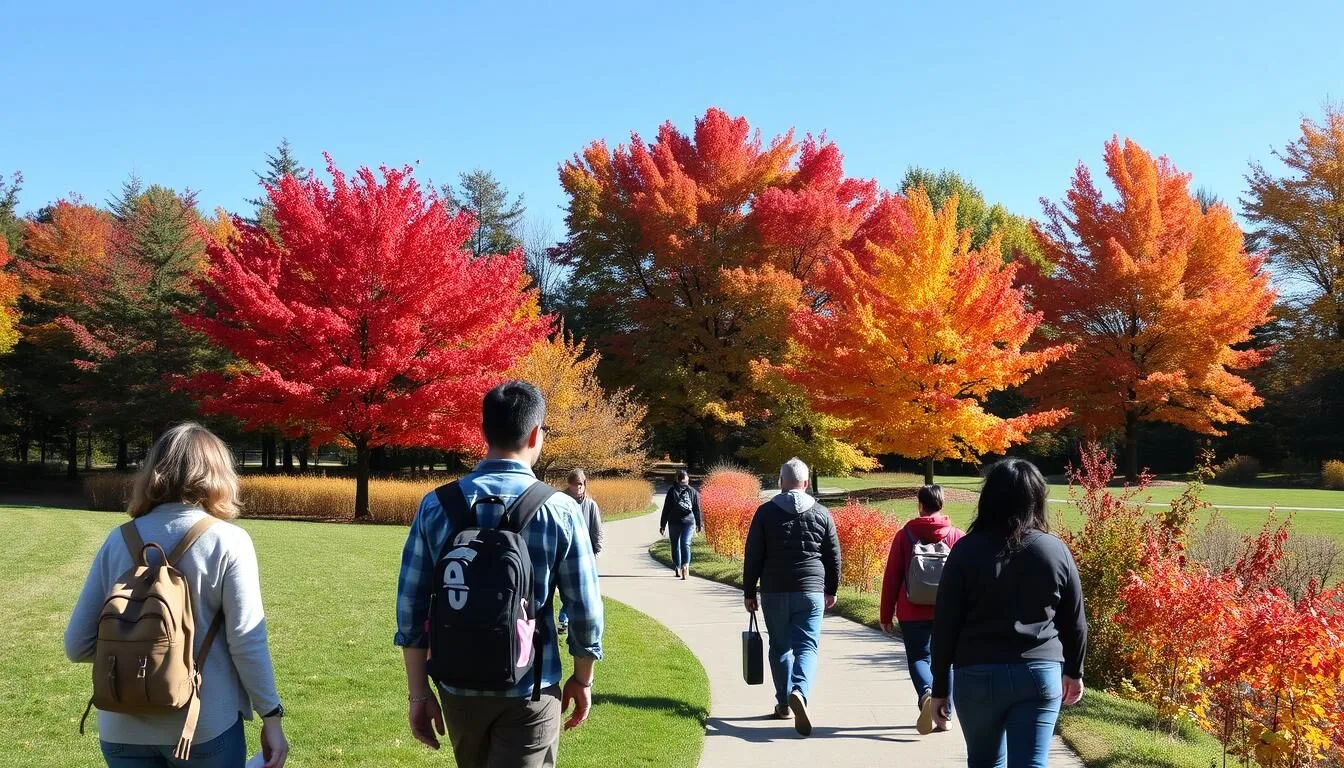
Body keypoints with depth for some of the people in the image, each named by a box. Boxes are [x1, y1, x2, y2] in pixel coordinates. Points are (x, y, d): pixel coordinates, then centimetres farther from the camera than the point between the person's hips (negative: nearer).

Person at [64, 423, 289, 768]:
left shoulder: (119, 541, 0)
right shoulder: (228, 541, -9)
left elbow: (78, 645, 1)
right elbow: (247, 642, -12)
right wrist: (271, 716, -4)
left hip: (124, 729, 3)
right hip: (204, 726, -2)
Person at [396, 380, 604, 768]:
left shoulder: (436, 506, -5)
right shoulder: (561, 510, -11)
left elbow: (411, 606, -3)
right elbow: (585, 609, -6)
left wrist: (419, 692, 6)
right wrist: (582, 680, 10)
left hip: (459, 685, 3)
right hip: (531, 691, -3)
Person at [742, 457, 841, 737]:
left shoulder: (766, 512, -1)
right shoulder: (821, 514, 4)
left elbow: (753, 556, -1)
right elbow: (833, 556, 9)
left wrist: (749, 592, 7)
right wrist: (831, 590, 20)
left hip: (774, 592, 0)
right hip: (811, 591, 0)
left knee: (780, 647, 14)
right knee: (807, 646, -2)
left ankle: (783, 704, 19)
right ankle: (799, 692, -27)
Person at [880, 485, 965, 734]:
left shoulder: (905, 534, -1)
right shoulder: (956, 536, 0)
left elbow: (891, 578, 0)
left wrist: (886, 615, 6)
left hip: (912, 611, -1)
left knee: (918, 657, 7)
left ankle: (926, 693, -22)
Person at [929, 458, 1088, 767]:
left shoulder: (967, 550, -6)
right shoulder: (1056, 550, -1)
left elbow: (945, 623, -4)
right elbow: (1075, 622, 7)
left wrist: (940, 688, 4)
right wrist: (1074, 672, 23)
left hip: (978, 675, 0)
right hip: (1041, 673, 1)